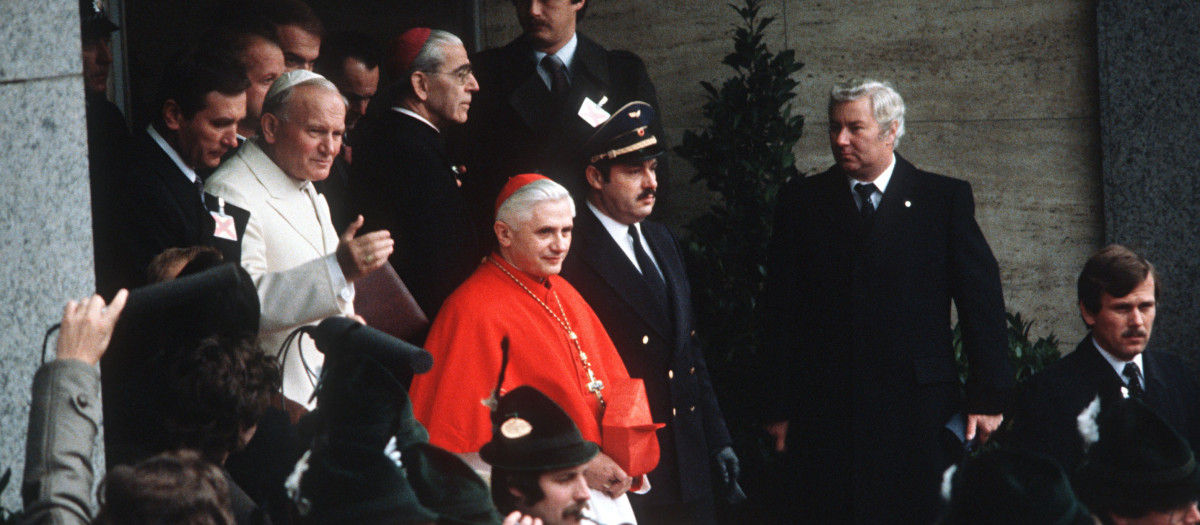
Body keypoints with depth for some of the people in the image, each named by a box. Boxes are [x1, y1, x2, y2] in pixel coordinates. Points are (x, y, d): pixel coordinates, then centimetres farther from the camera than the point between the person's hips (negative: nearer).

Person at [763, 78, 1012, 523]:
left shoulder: (946, 199, 5)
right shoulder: (802, 200, 9)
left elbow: (981, 301, 3)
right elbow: (782, 312, 7)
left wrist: (987, 398, -1)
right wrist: (779, 408, 3)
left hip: (919, 413, -1)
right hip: (824, 415, 1)